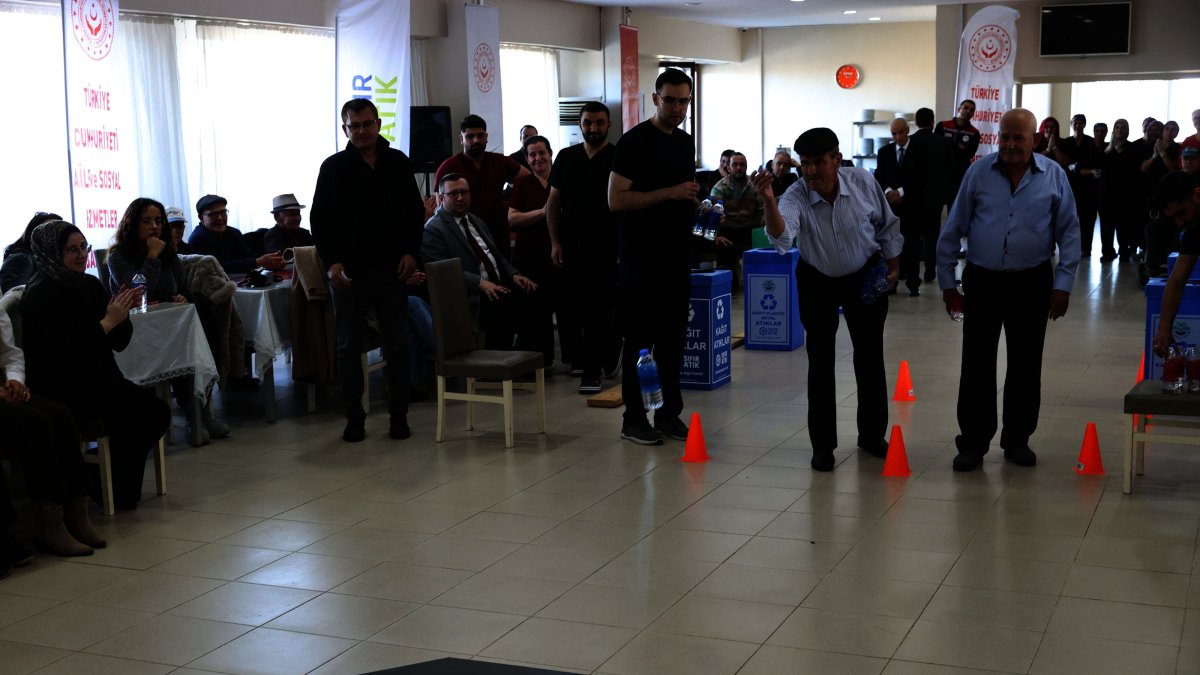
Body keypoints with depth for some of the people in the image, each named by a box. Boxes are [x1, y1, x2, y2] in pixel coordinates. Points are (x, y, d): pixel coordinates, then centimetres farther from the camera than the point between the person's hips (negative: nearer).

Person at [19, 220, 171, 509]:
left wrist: (123, 313, -9)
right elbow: (64, 349, -22)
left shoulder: (91, 285, 10)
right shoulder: (40, 295, -11)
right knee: (134, 416, -24)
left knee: (157, 410, -12)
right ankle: (115, 491, -3)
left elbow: (119, 342, 9)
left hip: (100, 381, 7)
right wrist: (108, 321, -22)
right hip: (61, 392, -7)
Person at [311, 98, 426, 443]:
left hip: (391, 268, 1)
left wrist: (411, 252, -2)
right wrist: (331, 261, -9)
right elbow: (319, 220, 2)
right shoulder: (334, 167, 2)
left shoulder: (398, 163, 7)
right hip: (349, 271, -1)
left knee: (397, 345, 4)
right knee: (349, 347, 4)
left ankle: (398, 415, 13)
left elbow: (415, 211, 11)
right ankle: (354, 418, 13)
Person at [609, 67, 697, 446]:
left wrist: (694, 204, 8)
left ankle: (669, 412, 20)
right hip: (641, 258, -7)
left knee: (673, 336, 11)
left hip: (676, 255, 7)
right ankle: (633, 418, 7)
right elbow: (616, 200, -17)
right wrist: (669, 194, -22)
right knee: (639, 338, -1)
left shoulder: (686, 142, 14)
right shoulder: (634, 141, -10)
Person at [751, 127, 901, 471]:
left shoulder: (864, 184, -18)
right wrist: (769, 201, -60)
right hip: (818, 283, -1)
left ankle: (872, 435, 24)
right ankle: (822, 444, 8)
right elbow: (781, 238, -45)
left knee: (870, 356, 8)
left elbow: (887, 226, 0)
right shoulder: (795, 197, -24)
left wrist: (893, 266, 1)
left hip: (865, 278, 1)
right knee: (820, 361, -3)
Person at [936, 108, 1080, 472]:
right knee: (976, 365, 2)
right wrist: (947, 281, 2)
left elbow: (1069, 231, 2)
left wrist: (1063, 284, -4)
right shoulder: (979, 172, -3)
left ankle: (1017, 440, 22)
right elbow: (953, 229, 2)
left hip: (1031, 283, 1)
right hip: (982, 281, 0)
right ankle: (973, 442, 12)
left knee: (1025, 366, 9)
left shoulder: (1053, 175, -2)